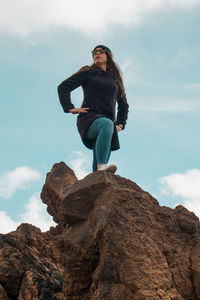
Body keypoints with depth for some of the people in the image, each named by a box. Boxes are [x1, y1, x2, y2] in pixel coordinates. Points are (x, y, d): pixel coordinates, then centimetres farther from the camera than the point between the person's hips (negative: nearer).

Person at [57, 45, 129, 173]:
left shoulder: (115, 78, 26)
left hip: (108, 122, 4)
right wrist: (70, 108, -3)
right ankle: (101, 166, -52)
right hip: (89, 119, -4)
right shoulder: (88, 73, 16)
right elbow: (63, 87, 10)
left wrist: (120, 124, 21)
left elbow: (123, 104, 36)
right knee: (107, 124, -38)